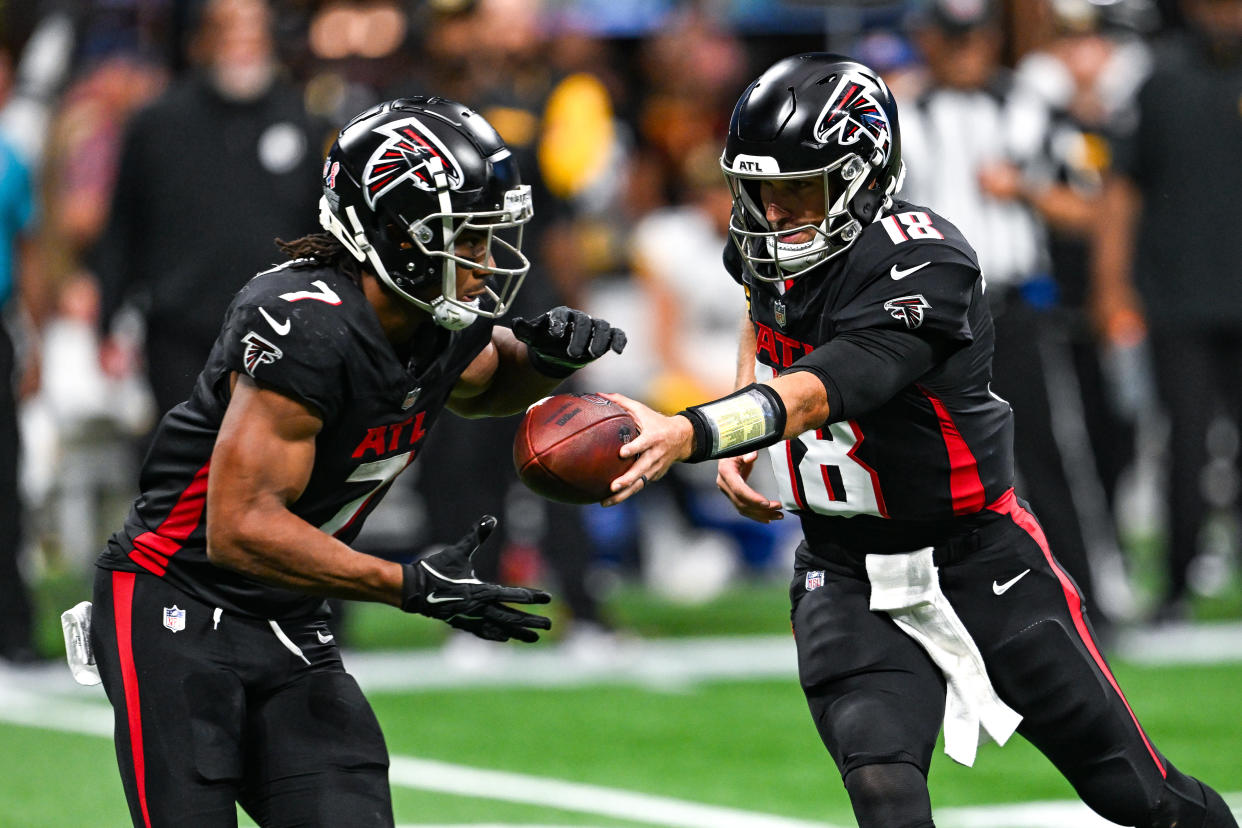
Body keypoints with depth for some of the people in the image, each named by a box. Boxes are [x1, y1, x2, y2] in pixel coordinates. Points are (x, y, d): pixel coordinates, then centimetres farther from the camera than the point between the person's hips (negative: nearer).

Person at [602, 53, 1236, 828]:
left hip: (978, 560, -5)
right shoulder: (774, 247, -2)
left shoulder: (920, 264, -26)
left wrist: (689, 433, -57)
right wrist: (737, 439, 8)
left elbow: (819, 391, -41)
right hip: (845, 576, 5)